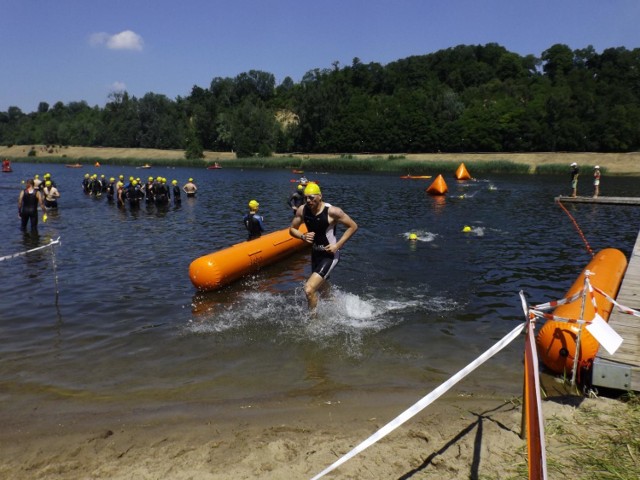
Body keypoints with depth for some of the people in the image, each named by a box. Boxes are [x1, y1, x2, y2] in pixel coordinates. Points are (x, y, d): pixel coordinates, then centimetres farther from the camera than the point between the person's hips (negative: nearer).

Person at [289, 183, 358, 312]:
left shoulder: (332, 211, -22)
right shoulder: (302, 210, -9)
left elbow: (353, 226, -13)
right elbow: (292, 229, 5)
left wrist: (338, 245, -19)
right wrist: (303, 236, -17)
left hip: (330, 255, -7)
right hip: (315, 253, 7)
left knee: (309, 289, -20)